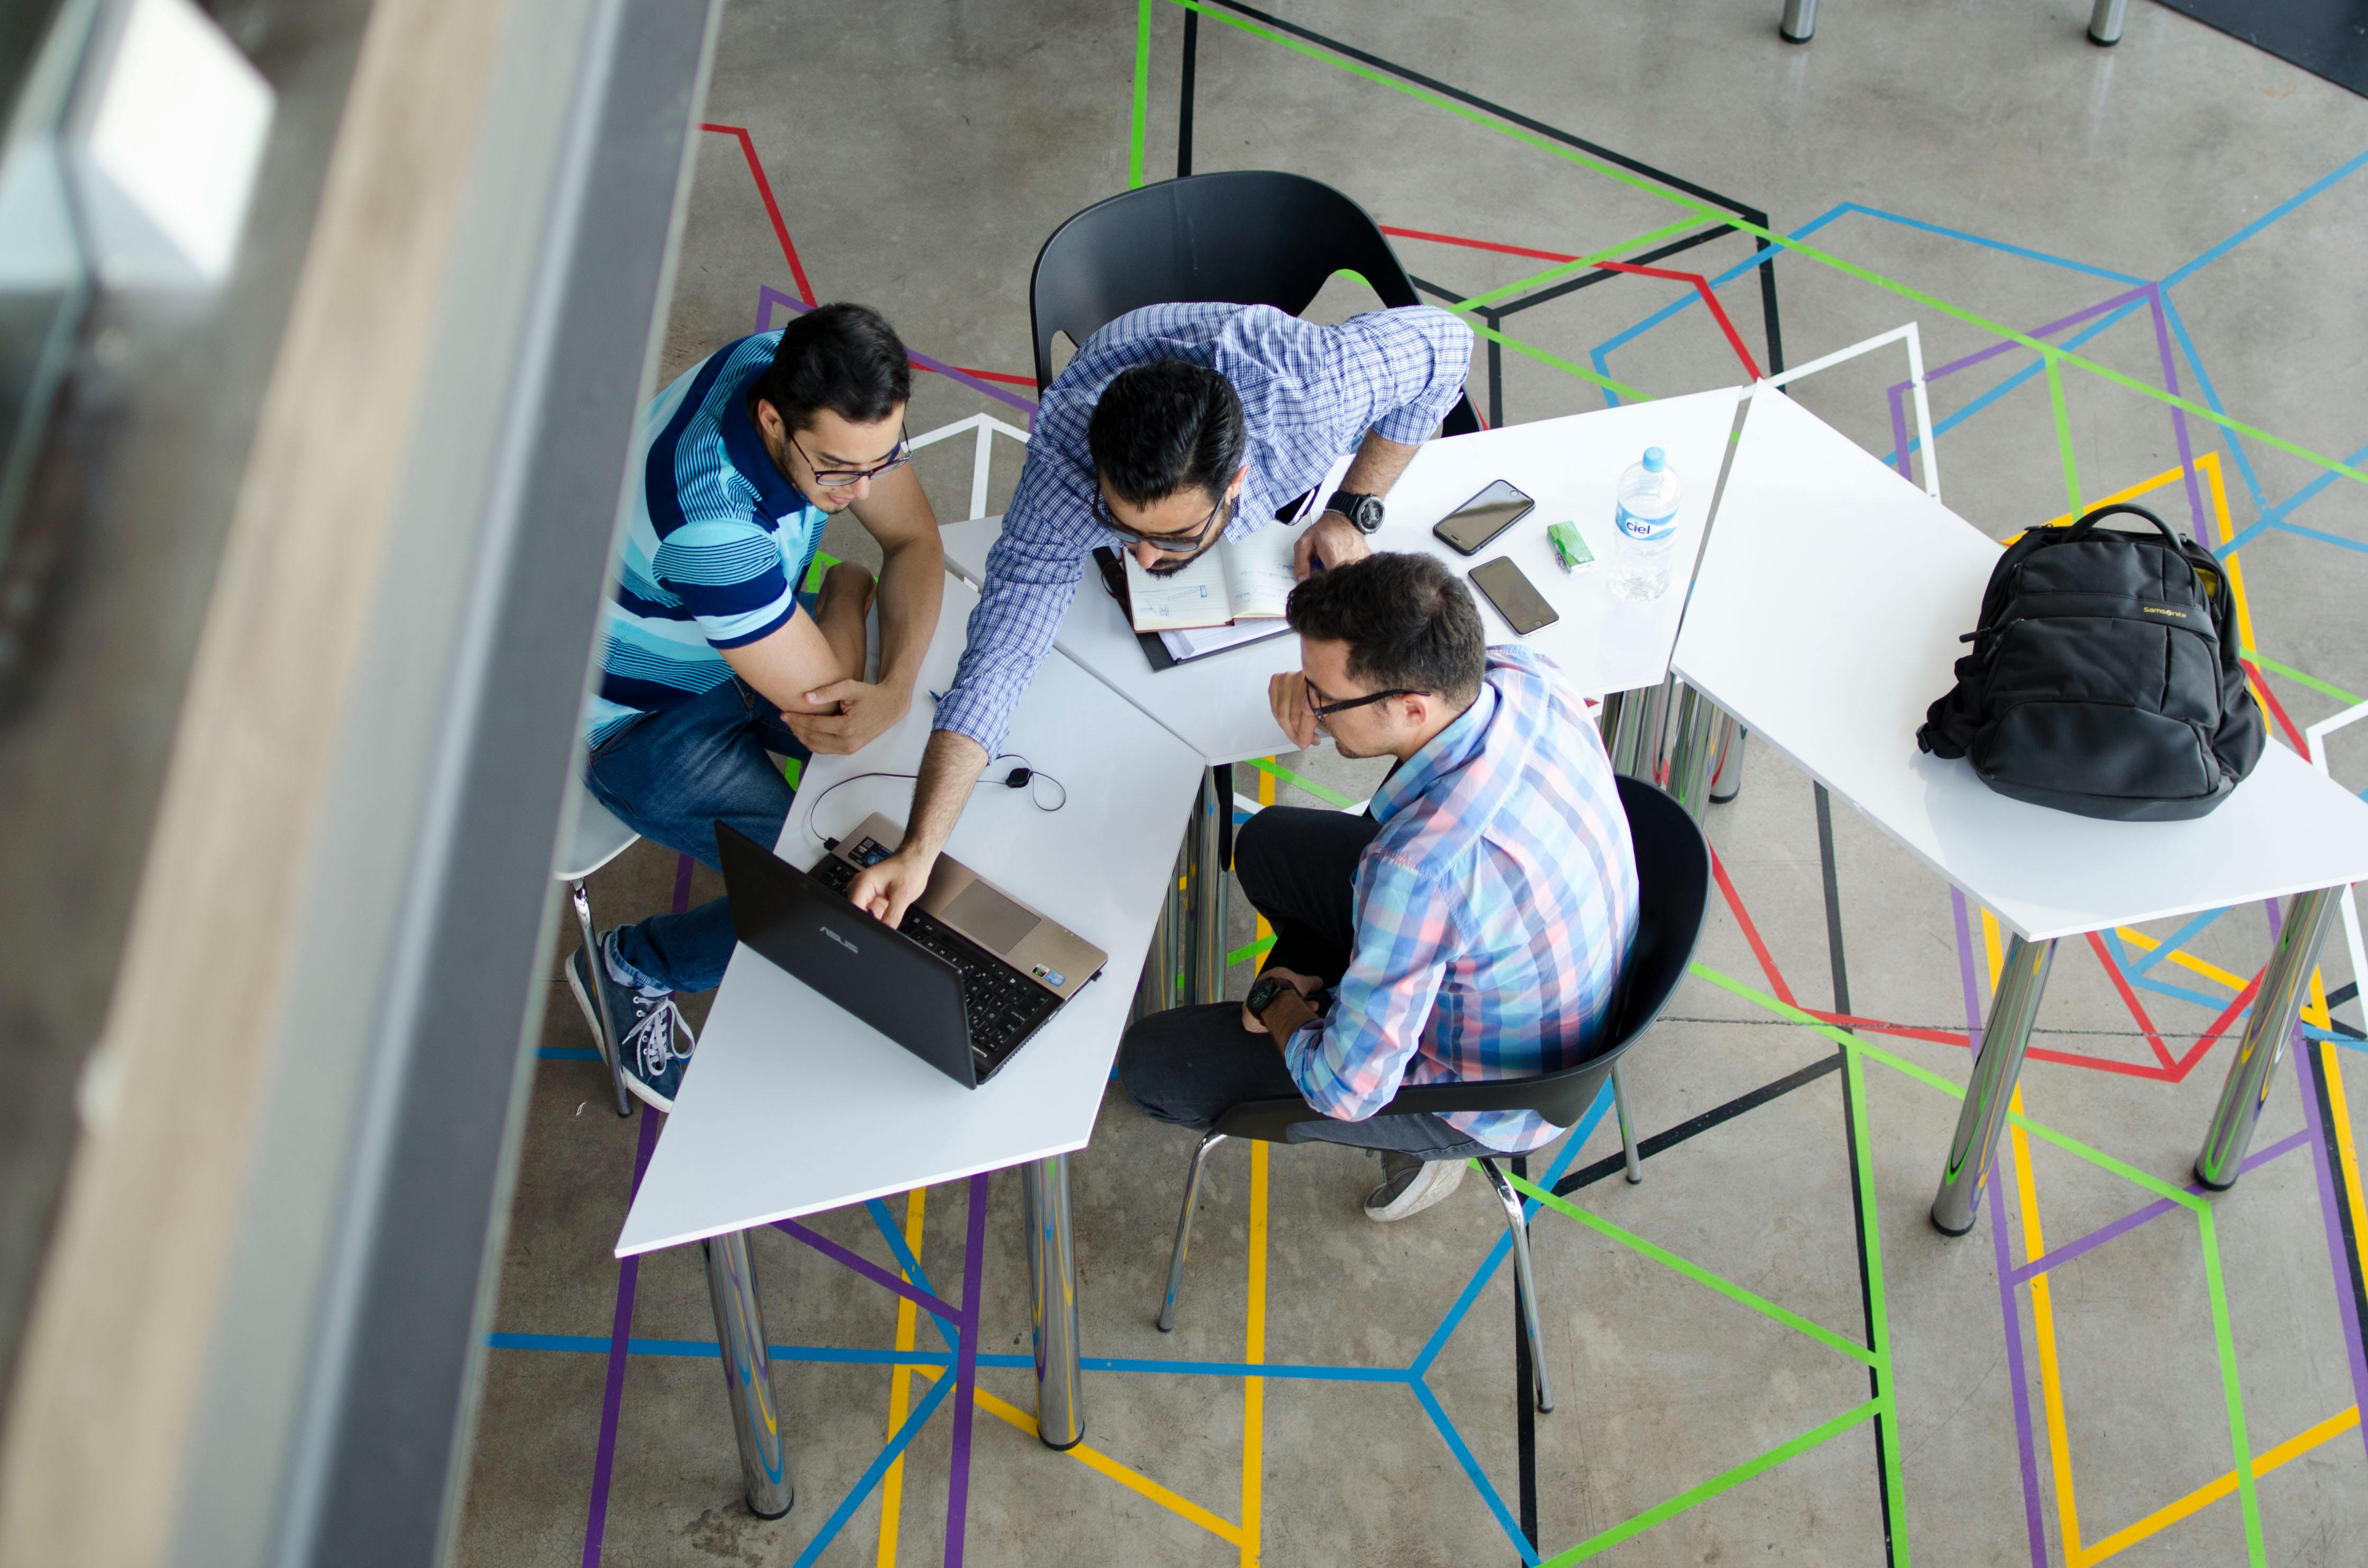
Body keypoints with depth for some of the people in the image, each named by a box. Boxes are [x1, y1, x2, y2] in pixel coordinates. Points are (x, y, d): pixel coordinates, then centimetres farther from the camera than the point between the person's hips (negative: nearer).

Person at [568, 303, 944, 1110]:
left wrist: (897, 687, -28)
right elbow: (823, 699, -33)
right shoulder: (708, 519, -43)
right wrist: (846, 592, -13)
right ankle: (632, 967, 10)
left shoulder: (823, 388, -21)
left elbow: (914, 538, -11)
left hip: (749, 640, 7)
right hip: (644, 717, -7)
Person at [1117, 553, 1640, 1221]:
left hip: (1490, 1093, -8)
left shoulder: (1423, 865, -44)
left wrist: (1281, 1009, -9)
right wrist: (1326, 683, -13)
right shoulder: (1522, 672, -22)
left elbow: (1348, 1090, -30)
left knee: (1150, 1065, -1)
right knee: (1268, 843, 20)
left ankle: (1420, 1141, 13)